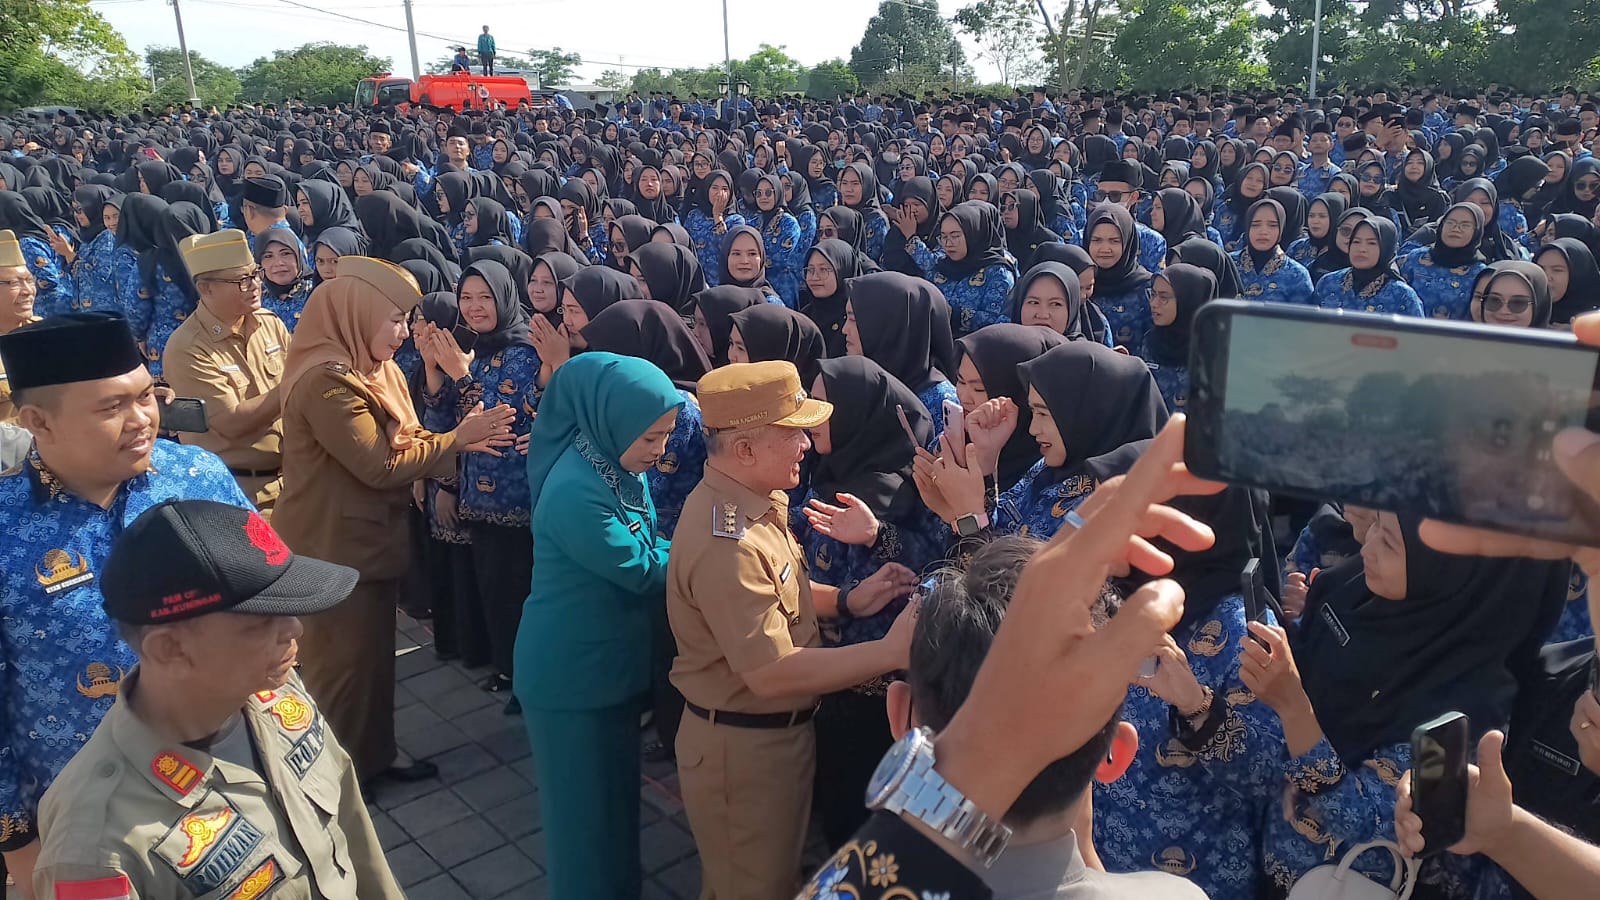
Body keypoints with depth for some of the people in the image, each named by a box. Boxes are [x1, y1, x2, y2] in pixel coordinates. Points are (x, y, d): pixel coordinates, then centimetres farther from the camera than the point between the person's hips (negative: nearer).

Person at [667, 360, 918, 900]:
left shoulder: (750, 501, 0)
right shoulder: (727, 542, -32)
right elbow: (772, 674, -32)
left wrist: (847, 600, -1)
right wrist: (890, 652, -31)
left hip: (778, 732, 9)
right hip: (742, 748, -9)